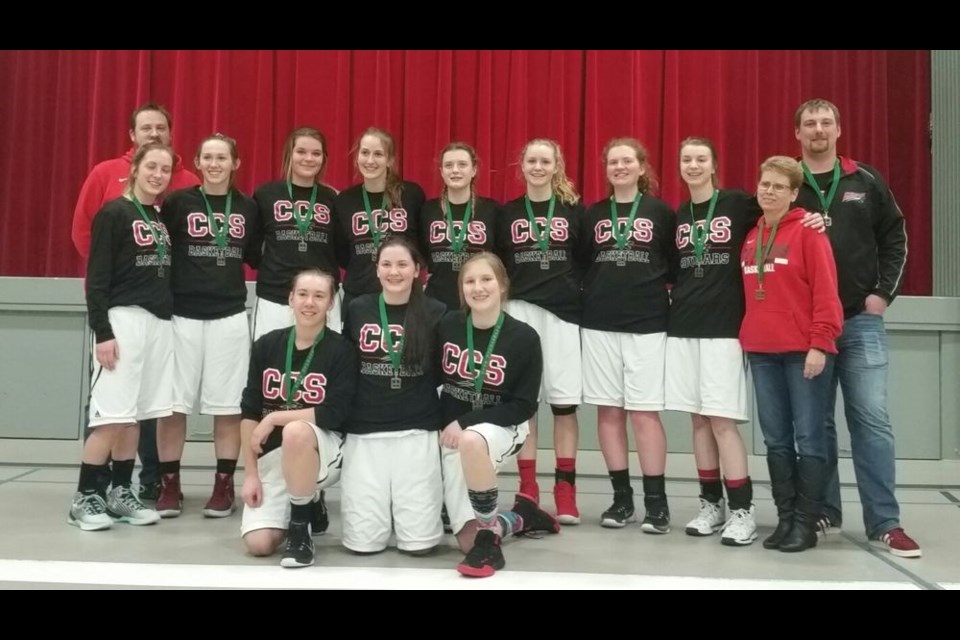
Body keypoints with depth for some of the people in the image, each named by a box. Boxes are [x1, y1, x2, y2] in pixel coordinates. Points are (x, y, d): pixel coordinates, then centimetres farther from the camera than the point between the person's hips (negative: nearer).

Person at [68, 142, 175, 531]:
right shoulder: (113, 213, -6)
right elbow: (96, 278, -10)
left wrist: (169, 318, 12)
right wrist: (102, 332, -16)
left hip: (160, 322, 7)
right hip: (124, 319, -6)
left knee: (133, 416, 9)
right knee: (111, 417, -7)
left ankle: (120, 493, 17)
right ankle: (85, 497, 3)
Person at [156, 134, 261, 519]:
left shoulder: (248, 208, 8)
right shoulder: (178, 202, 1)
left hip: (230, 317, 2)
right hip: (182, 316, -1)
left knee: (229, 405, 4)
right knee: (173, 403, 3)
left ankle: (224, 485, 16)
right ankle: (170, 485, 16)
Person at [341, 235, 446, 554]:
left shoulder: (436, 312, 1)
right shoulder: (357, 309, 5)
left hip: (418, 431, -1)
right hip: (364, 431, 1)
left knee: (418, 542, -4)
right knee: (363, 542, -2)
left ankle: (434, 495, 29)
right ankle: (379, 502, 31)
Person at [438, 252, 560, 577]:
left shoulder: (524, 337, -14)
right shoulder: (447, 326, -6)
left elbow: (524, 406, -13)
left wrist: (465, 422, -19)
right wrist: (446, 424, -2)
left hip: (502, 427, -3)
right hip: (453, 433, 3)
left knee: (472, 441, -41)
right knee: (467, 541, -3)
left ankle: (489, 539, -22)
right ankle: (521, 517, 30)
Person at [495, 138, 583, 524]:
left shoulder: (574, 209, 7)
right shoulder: (507, 213, 10)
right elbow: (497, 265, 11)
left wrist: (582, 300, -2)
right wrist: (501, 301, 2)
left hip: (563, 312, -1)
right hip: (518, 311, 1)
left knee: (564, 401, -1)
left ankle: (565, 488, 8)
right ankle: (527, 488, 9)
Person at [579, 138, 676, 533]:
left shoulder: (661, 212, 4)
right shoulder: (592, 215, 11)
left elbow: (675, 266, 5)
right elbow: (581, 267, 12)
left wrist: (662, 295, -4)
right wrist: (593, 297, 2)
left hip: (647, 324, -3)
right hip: (599, 324, 3)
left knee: (645, 411, -5)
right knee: (608, 410, 4)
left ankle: (656, 501, 4)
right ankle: (621, 497, 13)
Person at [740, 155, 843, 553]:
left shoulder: (808, 233, -4)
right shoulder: (750, 237, 14)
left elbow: (826, 293, -10)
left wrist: (819, 344, -15)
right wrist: (746, 338, 11)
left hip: (804, 351, -6)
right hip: (762, 352, 6)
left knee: (808, 439, 0)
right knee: (776, 440, 9)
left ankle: (806, 522, 7)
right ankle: (785, 517, 17)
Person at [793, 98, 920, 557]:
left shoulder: (867, 182, 6)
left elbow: (894, 238, 9)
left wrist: (884, 293, -1)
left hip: (861, 321, 0)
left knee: (871, 420, -3)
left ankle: (884, 522, 4)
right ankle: (824, 512, 18)